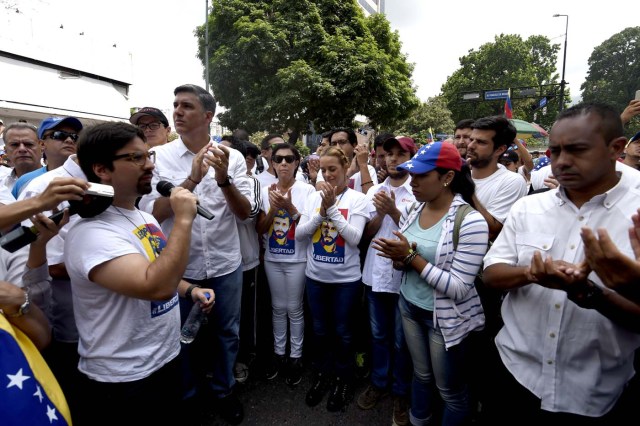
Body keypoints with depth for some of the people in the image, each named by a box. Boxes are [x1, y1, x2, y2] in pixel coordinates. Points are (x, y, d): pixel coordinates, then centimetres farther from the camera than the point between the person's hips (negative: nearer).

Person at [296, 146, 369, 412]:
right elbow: (299, 235, -4)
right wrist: (321, 211, -16)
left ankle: (343, 379, 36)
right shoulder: (314, 197, 0)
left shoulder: (357, 198, -9)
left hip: (346, 278, -3)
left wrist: (332, 207, -21)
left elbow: (354, 238, -18)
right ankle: (321, 374, 40)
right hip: (315, 276, 3)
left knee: (342, 332, 13)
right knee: (319, 330, 18)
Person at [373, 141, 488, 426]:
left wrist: (412, 257, -26)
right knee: (420, 374, 26)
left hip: (444, 317, -6)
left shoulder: (470, 221, -23)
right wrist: (399, 258, -15)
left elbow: (458, 288, -25)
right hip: (409, 306, 7)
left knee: (451, 391, 15)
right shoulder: (416, 210, -1)